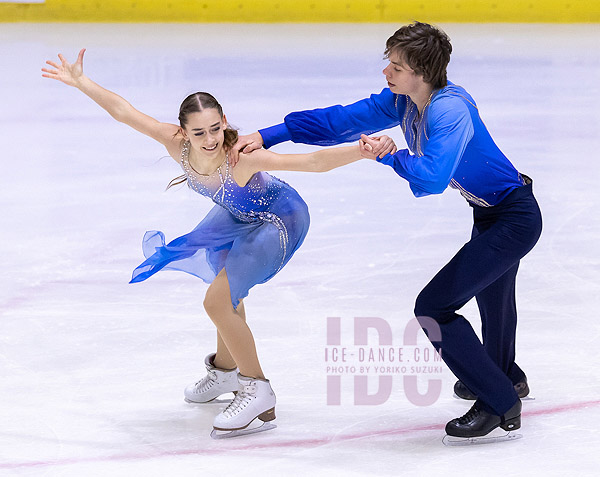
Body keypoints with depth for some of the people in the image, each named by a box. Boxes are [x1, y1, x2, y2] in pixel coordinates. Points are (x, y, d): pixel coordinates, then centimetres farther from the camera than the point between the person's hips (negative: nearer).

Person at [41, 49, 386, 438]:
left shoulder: (241, 157, -42)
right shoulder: (177, 144, -29)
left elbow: (314, 162, -46)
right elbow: (125, 111, -19)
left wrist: (361, 152, -58)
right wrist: (81, 82, -19)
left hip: (280, 219, -7)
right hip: (238, 215, 7)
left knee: (218, 301, -15)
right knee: (226, 291, 28)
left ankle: (257, 392, 2)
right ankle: (225, 368, 54)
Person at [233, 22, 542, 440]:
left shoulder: (449, 111, -32)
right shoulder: (403, 101, -5)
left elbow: (431, 178, -44)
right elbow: (344, 120, -3)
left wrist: (390, 156, -28)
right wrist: (269, 135, -8)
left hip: (515, 219, -10)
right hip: (491, 213, 10)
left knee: (433, 308, -12)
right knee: (489, 294, 34)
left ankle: (500, 405, -1)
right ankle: (507, 378, 62)